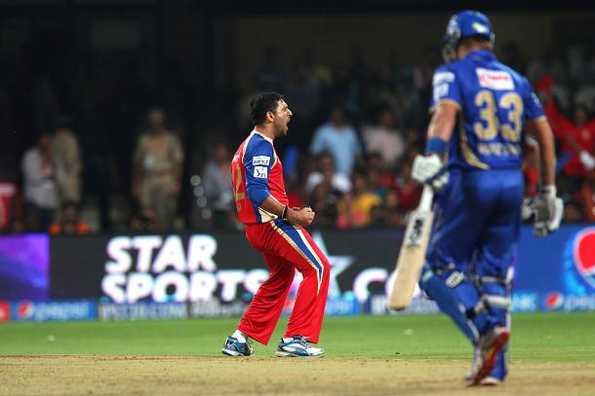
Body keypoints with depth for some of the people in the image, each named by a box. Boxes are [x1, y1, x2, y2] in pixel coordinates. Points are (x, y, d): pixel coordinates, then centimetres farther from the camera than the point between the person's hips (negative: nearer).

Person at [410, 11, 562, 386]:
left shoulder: (452, 74, 1)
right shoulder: (516, 80, 16)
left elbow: (446, 111, -20)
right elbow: (545, 135, 13)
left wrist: (432, 158, -34)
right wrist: (548, 193, 16)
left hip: (468, 182, -5)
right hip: (512, 184, 5)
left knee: (441, 268, 4)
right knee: (496, 275, 10)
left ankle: (485, 327, -20)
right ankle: (494, 367, 5)